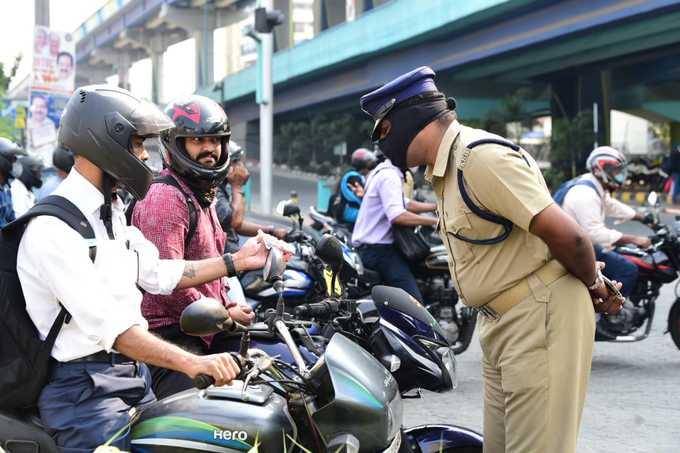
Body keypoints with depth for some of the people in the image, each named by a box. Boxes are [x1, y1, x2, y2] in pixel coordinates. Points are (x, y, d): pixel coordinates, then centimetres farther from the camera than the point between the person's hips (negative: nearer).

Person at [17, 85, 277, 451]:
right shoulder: (53, 229, -21)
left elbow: (157, 273, 21)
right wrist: (191, 363, -36)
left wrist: (237, 261, 18)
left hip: (132, 372, 10)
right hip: (84, 389, -10)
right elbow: (108, 324, -29)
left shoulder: (111, 212, 13)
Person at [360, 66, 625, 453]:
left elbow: (566, 235, -23)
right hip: (501, 320, 10)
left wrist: (593, 284, -4)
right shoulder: (447, 169, 15)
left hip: (539, 317, -10)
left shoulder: (481, 158, -19)